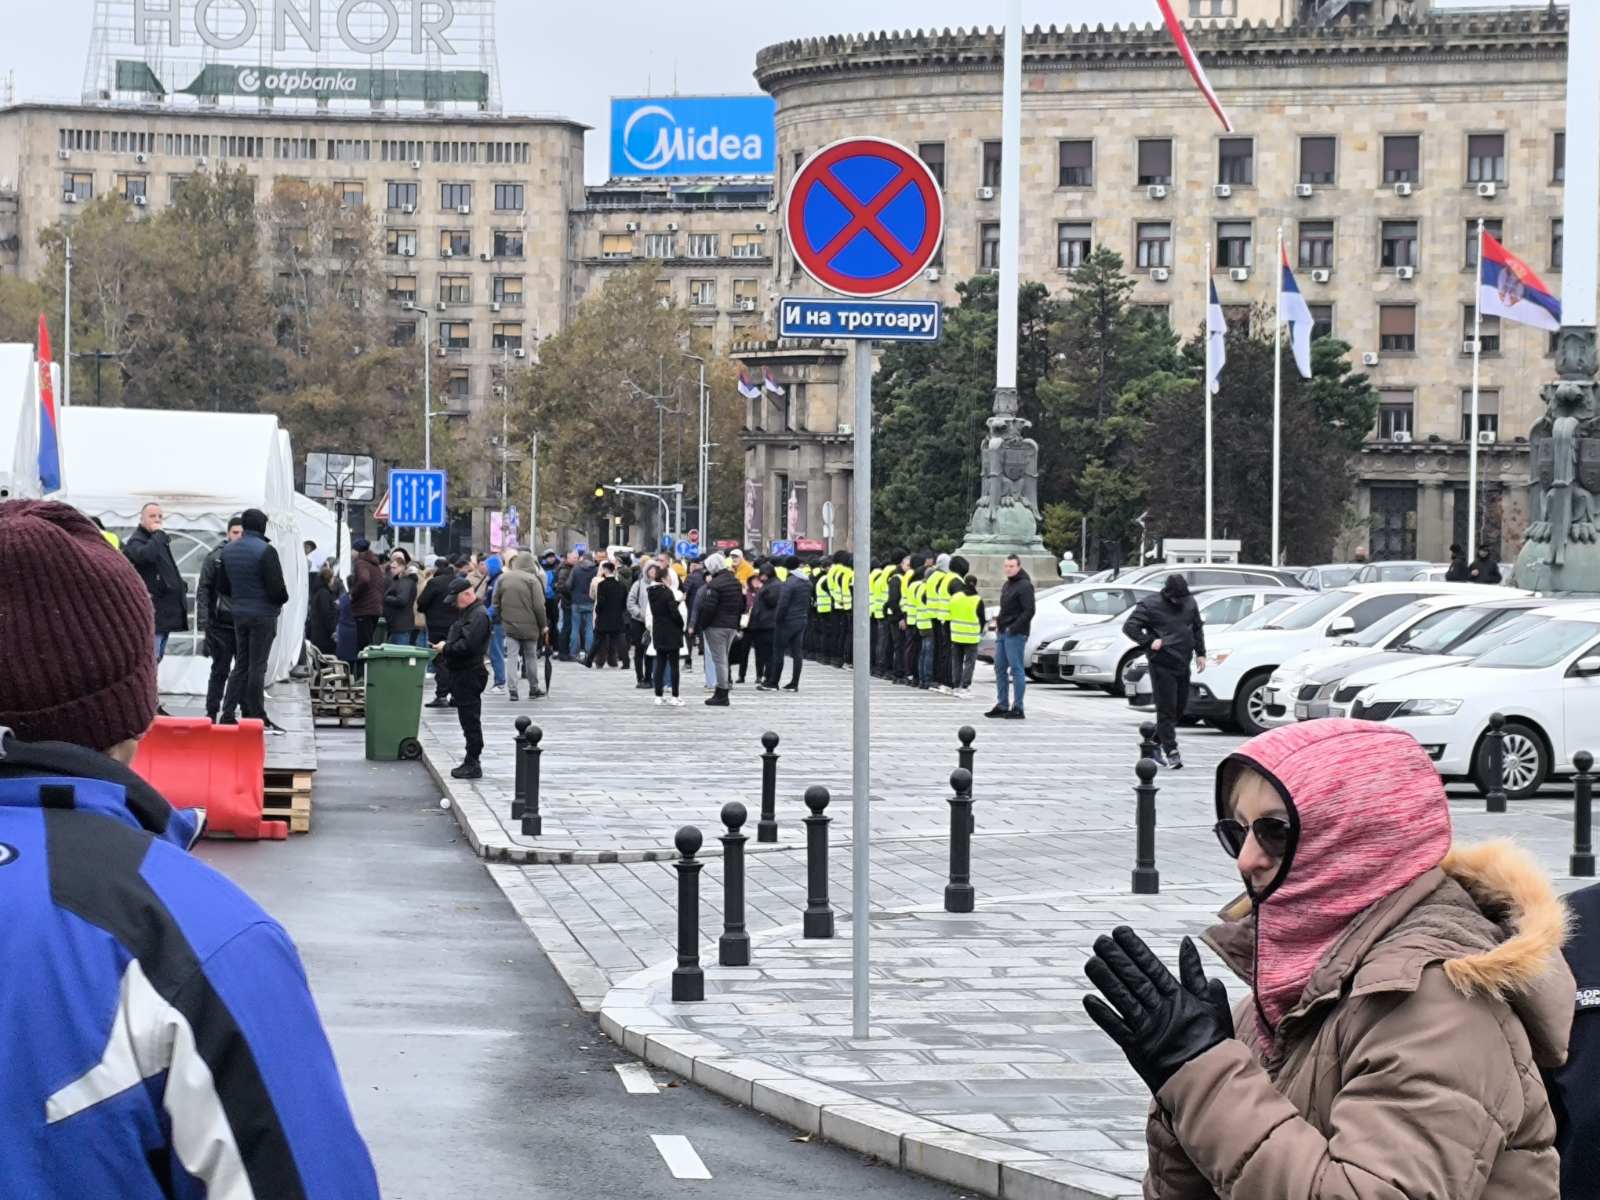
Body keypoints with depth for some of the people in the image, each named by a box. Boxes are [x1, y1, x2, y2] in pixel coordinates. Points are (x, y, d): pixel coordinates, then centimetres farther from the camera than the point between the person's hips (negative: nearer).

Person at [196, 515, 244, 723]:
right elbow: (203, 592, -1)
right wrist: (203, 625, -8)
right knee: (220, 671, 4)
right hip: (221, 625, -2)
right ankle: (211, 714, 10)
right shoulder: (215, 558, 0)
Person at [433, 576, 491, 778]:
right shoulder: (465, 612, 17)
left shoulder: (478, 615, -16)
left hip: (470, 674, -10)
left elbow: (467, 645, -25)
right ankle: (471, 762, 20)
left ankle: (473, 764, -2)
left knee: (470, 720, -6)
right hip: (461, 673, 10)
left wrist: (446, 648, -13)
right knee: (467, 719, 14)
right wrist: (446, 646, 6)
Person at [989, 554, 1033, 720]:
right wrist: (999, 623, 12)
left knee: (1016, 669, -6)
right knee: (1000, 668, 10)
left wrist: (1013, 628, -19)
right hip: (1002, 633, 9)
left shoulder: (1024, 586, -10)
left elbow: (1029, 611, -17)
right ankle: (1002, 705, 17)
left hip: (1015, 635, -9)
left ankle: (1018, 708, -4)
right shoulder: (1006, 585, 18)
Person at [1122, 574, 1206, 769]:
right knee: (1166, 709, -8)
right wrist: (1149, 642, -16)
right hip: (1162, 665, -7)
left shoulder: (1190, 603, 10)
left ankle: (1157, 742, 25)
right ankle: (1171, 751, -7)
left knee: (1180, 707, 10)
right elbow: (1129, 626, -10)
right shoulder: (1150, 605, -8)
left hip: (1182, 664, 7)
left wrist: (1200, 653, 15)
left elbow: (1197, 628, 21)